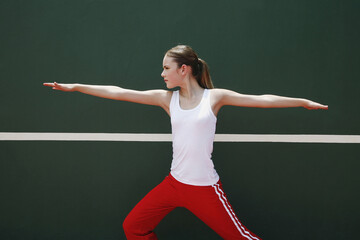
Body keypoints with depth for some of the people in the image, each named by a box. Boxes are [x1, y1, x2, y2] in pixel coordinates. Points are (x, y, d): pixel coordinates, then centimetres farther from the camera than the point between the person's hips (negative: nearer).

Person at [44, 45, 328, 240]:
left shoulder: (214, 97, -6)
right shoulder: (167, 98, 2)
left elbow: (262, 99, -6)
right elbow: (119, 93, 0)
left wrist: (304, 102, -9)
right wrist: (75, 87, -1)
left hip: (205, 187, -4)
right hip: (175, 182, 4)